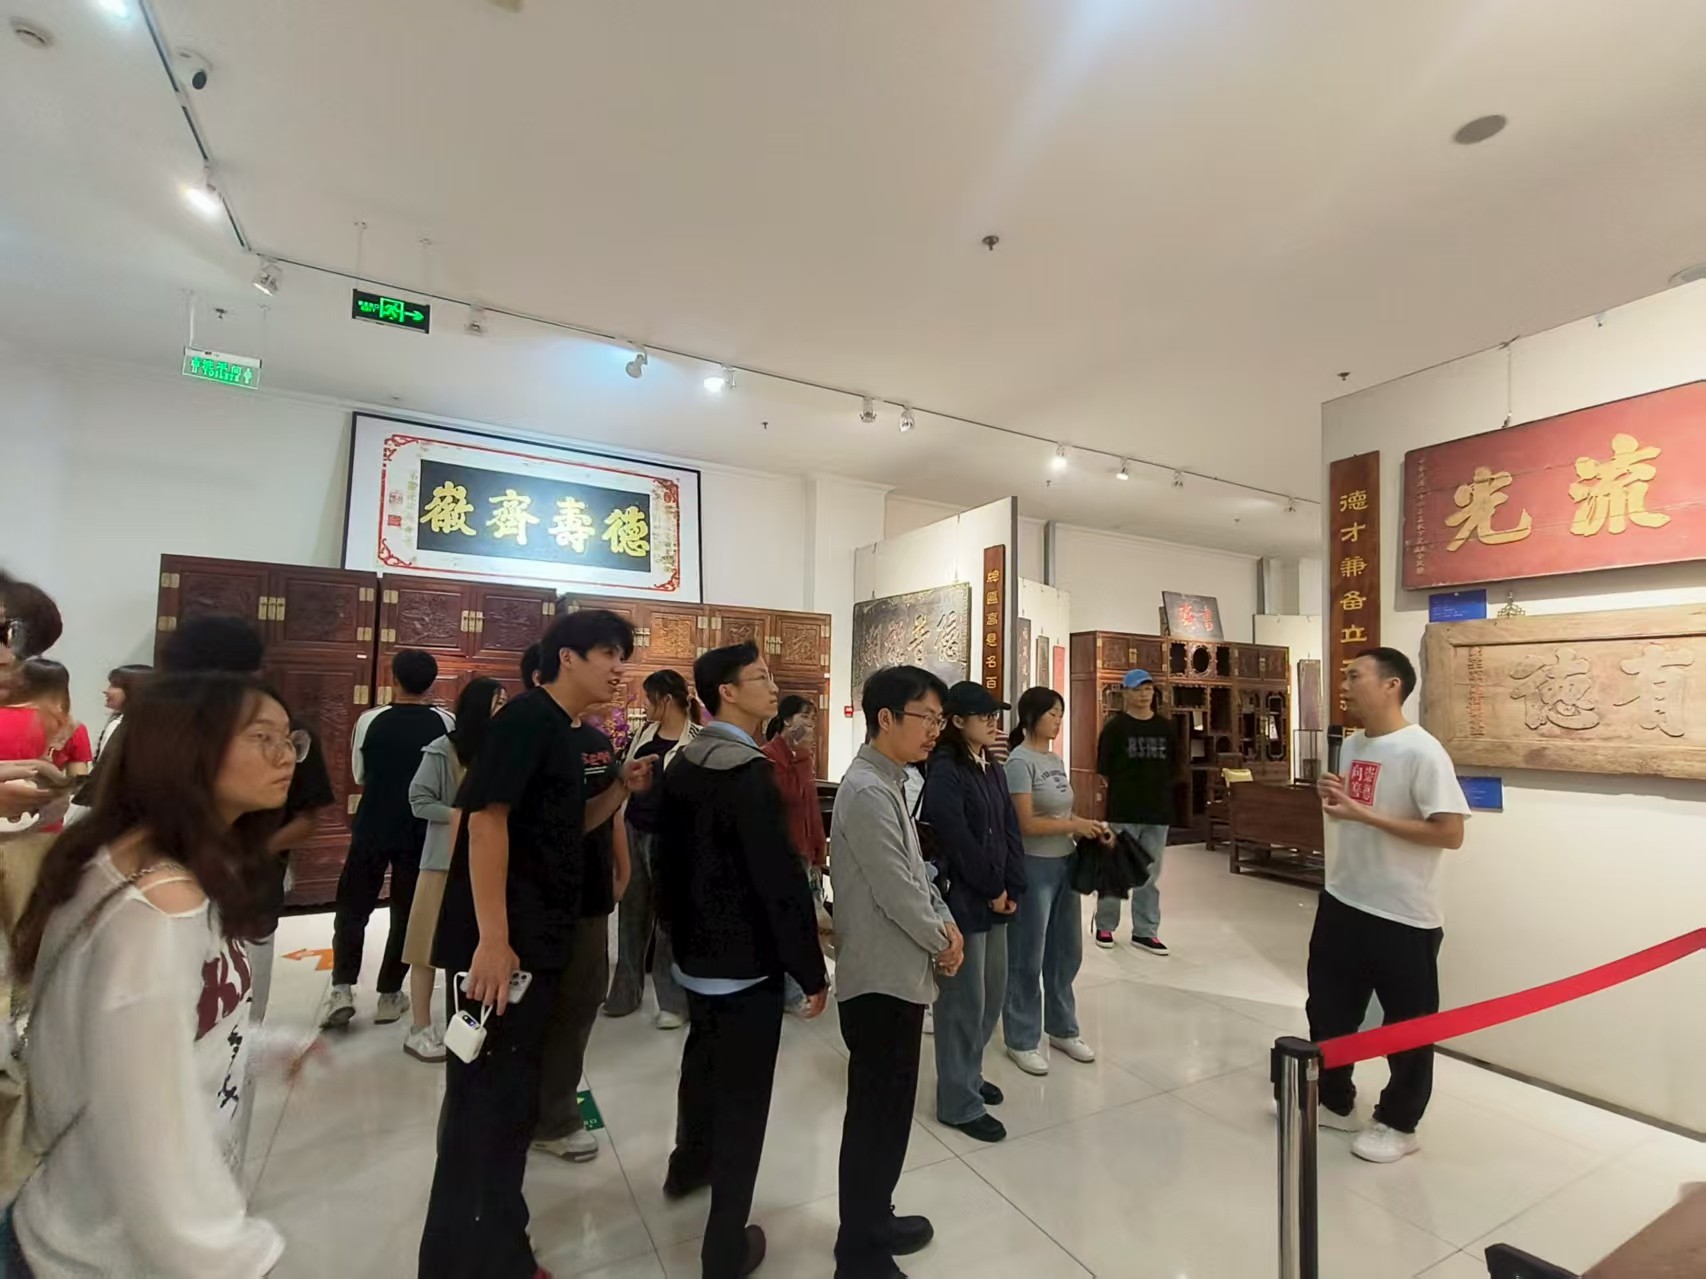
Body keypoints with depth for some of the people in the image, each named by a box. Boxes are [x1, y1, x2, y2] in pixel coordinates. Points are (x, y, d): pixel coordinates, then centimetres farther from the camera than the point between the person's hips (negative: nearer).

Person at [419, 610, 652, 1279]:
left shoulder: (560, 730, 14)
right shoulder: (527, 716, -14)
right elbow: (487, 817, -23)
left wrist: (622, 789, 5)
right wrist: (492, 940, -25)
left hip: (536, 944, 10)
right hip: (499, 947, -10)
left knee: (513, 1103, 20)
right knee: (484, 1105, 2)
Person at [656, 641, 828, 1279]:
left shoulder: (683, 764, 2)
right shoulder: (749, 771, -24)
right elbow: (781, 879, -25)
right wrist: (812, 969, -15)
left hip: (695, 949, 9)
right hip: (747, 960, -8)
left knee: (703, 1061, 29)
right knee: (742, 1094, 7)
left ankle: (689, 1164, 52)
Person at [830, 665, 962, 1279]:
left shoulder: (891, 784, 9)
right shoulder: (867, 791, -23)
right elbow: (896, 891, -23)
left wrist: (946, 925, 1)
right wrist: (943, 941, -8)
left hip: (899, 974, 9)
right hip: (880, 979, -9)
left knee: (889, 1110, 21)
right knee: (875, 1115, 6)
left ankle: (873, 1221, 39)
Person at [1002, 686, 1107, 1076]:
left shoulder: (1056, 760, 10)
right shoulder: (1020, 762, -15)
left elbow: (1058, 814, 12)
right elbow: (1027, 824, -19)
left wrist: (1089, 828, -4)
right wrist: (1076, 826, -13)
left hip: (1064, 863, 8)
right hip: (1033, 867, -8)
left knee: (1067, 951, 18)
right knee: (1028, 957, 6)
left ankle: (1062, 1029, 37)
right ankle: (1021, 1040, 22)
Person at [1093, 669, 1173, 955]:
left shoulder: (1165, 728, 8)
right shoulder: (1115, 726, -6)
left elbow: (1171, 767, 14)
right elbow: (1104, 769, -4)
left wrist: (1156, 791, 7)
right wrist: (1124, 791, 1)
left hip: (1158, 810, 4)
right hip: (1123, 810, -4)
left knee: (1150, 874, 11)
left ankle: (1145, 932, 22)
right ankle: (1104, 926, 21)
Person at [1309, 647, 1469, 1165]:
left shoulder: (1422, 752, -19)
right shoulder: (1352, 745, 5)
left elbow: (1450, 833, -22)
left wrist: (1364, 813, -25)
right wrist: (1335, 802, -5)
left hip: (1402, 915, -8)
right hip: (1342, 901, 8)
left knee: (1406, 1025, 13)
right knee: (1328, 1007, 19)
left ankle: (1398, 1124, 33)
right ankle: (1334, 1101, 39)